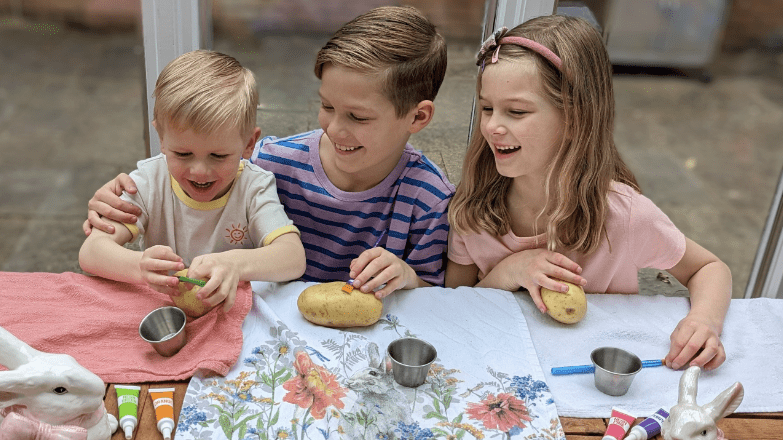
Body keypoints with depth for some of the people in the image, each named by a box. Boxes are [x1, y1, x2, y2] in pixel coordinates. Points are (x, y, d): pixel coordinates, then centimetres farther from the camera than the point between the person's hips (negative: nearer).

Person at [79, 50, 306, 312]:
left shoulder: (253, 187, -12)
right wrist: (141, 266, -37)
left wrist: (236, 264, -44)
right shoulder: (149, 182, -8)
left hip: (233, 313, -1)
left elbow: (294, 258, -25)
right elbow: (90, 253, -16)